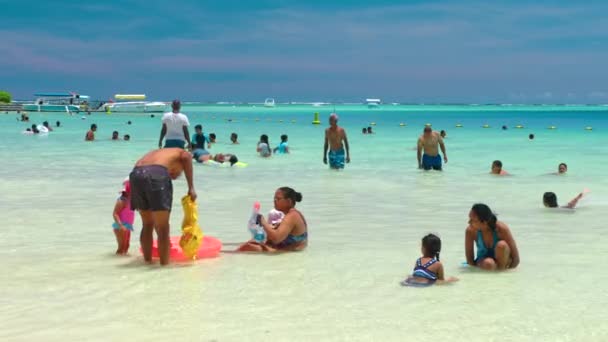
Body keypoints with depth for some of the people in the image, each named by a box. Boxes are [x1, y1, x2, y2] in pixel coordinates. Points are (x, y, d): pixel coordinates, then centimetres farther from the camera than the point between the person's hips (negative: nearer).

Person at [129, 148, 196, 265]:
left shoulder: (155, 153, 42)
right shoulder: (182, 153, 29)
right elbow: (186, 157, 1)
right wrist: (191, 188, -1)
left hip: (136, 174, 5)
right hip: (157, 174, -5)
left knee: (147, 224, 22)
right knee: (162, 227, 5)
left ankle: (147, 261, 27)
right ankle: (164, 264, 5)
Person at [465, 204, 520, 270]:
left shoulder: (501, 228, -26)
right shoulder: (470, 231, -21)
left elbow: (516, 258, -19)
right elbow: (469, 260, -12)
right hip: (483, 258, 1)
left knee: (501, 245, -34)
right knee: (488, 264, -37)